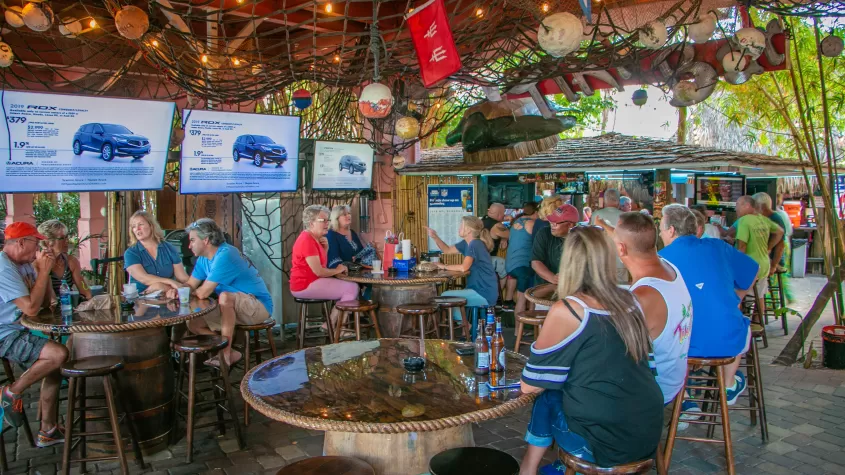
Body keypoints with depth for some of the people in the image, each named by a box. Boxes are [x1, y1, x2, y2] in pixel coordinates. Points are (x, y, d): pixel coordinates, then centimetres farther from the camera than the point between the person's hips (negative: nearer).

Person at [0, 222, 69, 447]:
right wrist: (44, 271, -19)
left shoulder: (23, 265, 9)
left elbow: (45, 302, 10)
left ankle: (48, 431, 23)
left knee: (54, 368, 16)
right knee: (59, 354, -27)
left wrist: (45, 270, -1)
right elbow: (31, 308, -26)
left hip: (18, 332, 10)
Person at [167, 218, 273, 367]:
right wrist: (176, 290, -12)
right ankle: (230, 353, -2)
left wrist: (192, 291, -4)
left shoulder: (224, 255, -24)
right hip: (233, 308, 10)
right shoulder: (203, 258, 7)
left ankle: (225, 354, -26)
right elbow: (190, 286, 11)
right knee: (193, 324, 3)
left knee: (225, 297, -37)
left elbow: (203, 293, -25)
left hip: (259, 306, -9)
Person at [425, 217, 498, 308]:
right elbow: (447, 250, 20)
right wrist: (434, 237, 5)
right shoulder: (466, 243, 10)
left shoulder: (475, 244, -19)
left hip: (485, 294, -9)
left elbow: (464, 267, -28)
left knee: (445, 297, -12)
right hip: (478, 290, 9)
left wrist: (444, 266, -14)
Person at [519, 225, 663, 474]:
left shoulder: (566, 311, -18)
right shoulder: (629, 301, 0)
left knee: (547, 396, 16)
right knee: (560, 390, 20)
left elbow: (530, 385, -10)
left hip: (608, 443, -5)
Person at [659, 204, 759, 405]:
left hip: (682, 346, -2)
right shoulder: (717, 247, 1)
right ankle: (729, 386, 46)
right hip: (728, 342, 2)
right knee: (742, 324, 34)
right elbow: (752, 272, 17)